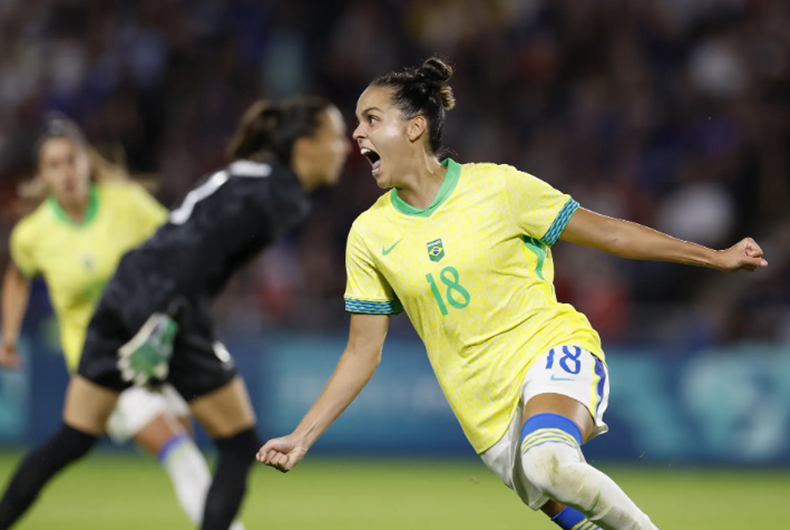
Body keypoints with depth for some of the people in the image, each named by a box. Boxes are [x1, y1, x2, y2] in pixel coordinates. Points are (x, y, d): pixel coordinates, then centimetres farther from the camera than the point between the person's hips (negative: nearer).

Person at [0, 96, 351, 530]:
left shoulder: (243, 176, 22)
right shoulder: (282, 195, -5)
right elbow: (208, 248, -10)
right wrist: (167, 321, -11)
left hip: (123, 297, 9)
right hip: (166, 305, -9)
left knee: (71, 443, 12)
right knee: (239, 447, 5)